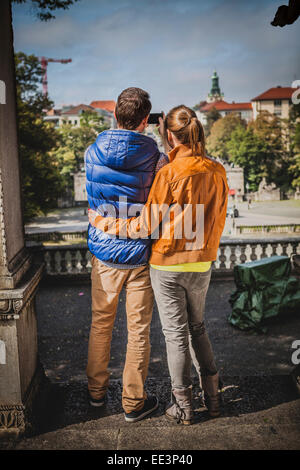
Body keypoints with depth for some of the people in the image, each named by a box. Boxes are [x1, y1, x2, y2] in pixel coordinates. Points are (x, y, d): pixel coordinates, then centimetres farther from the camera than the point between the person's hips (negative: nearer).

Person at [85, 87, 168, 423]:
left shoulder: (92, 153, -4)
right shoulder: (156, 159, -14)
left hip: (103, 254, 3)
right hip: (139, 256, -3)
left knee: (100, 323, 19)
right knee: (138, 330, 9)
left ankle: (96, 391, 34)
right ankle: (133, 402, 22)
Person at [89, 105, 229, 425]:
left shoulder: (169, 174, -18)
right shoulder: (217, 171, -2)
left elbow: (145, 227, -14)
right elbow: (216, 221, 6)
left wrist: (104, 224, -3)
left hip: (167, 266, -5)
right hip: (202, 264, 5)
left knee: (176, 334, 9)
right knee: (197, 327, 22)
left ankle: (182, 406, 23)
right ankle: (213, 396, 30)